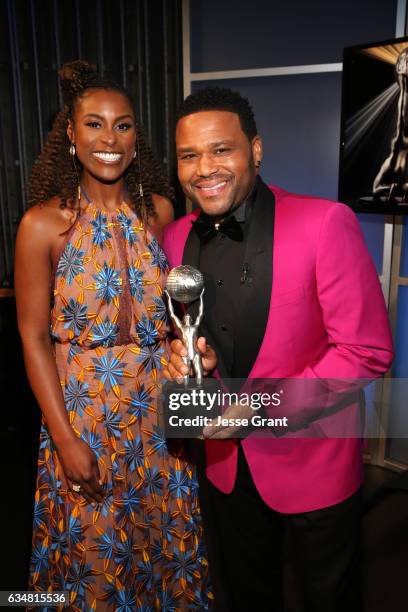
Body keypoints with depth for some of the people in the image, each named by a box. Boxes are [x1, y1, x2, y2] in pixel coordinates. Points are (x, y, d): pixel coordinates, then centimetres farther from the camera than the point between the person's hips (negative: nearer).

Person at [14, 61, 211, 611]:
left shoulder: (159, 209, -1)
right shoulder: (44, 224, -11)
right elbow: (34, 337, -9)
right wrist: (64, 437, -11)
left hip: (158, 403, 3)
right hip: (84, 406, -3)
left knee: (167, 531, 21)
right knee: (94, 546, 18)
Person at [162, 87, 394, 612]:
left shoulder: (325, 223, -21)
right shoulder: (175, 237, -3)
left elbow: (368, 351, -18)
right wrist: (187, 357, -15)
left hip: (313, 465, -4)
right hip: (223, 461, 5)